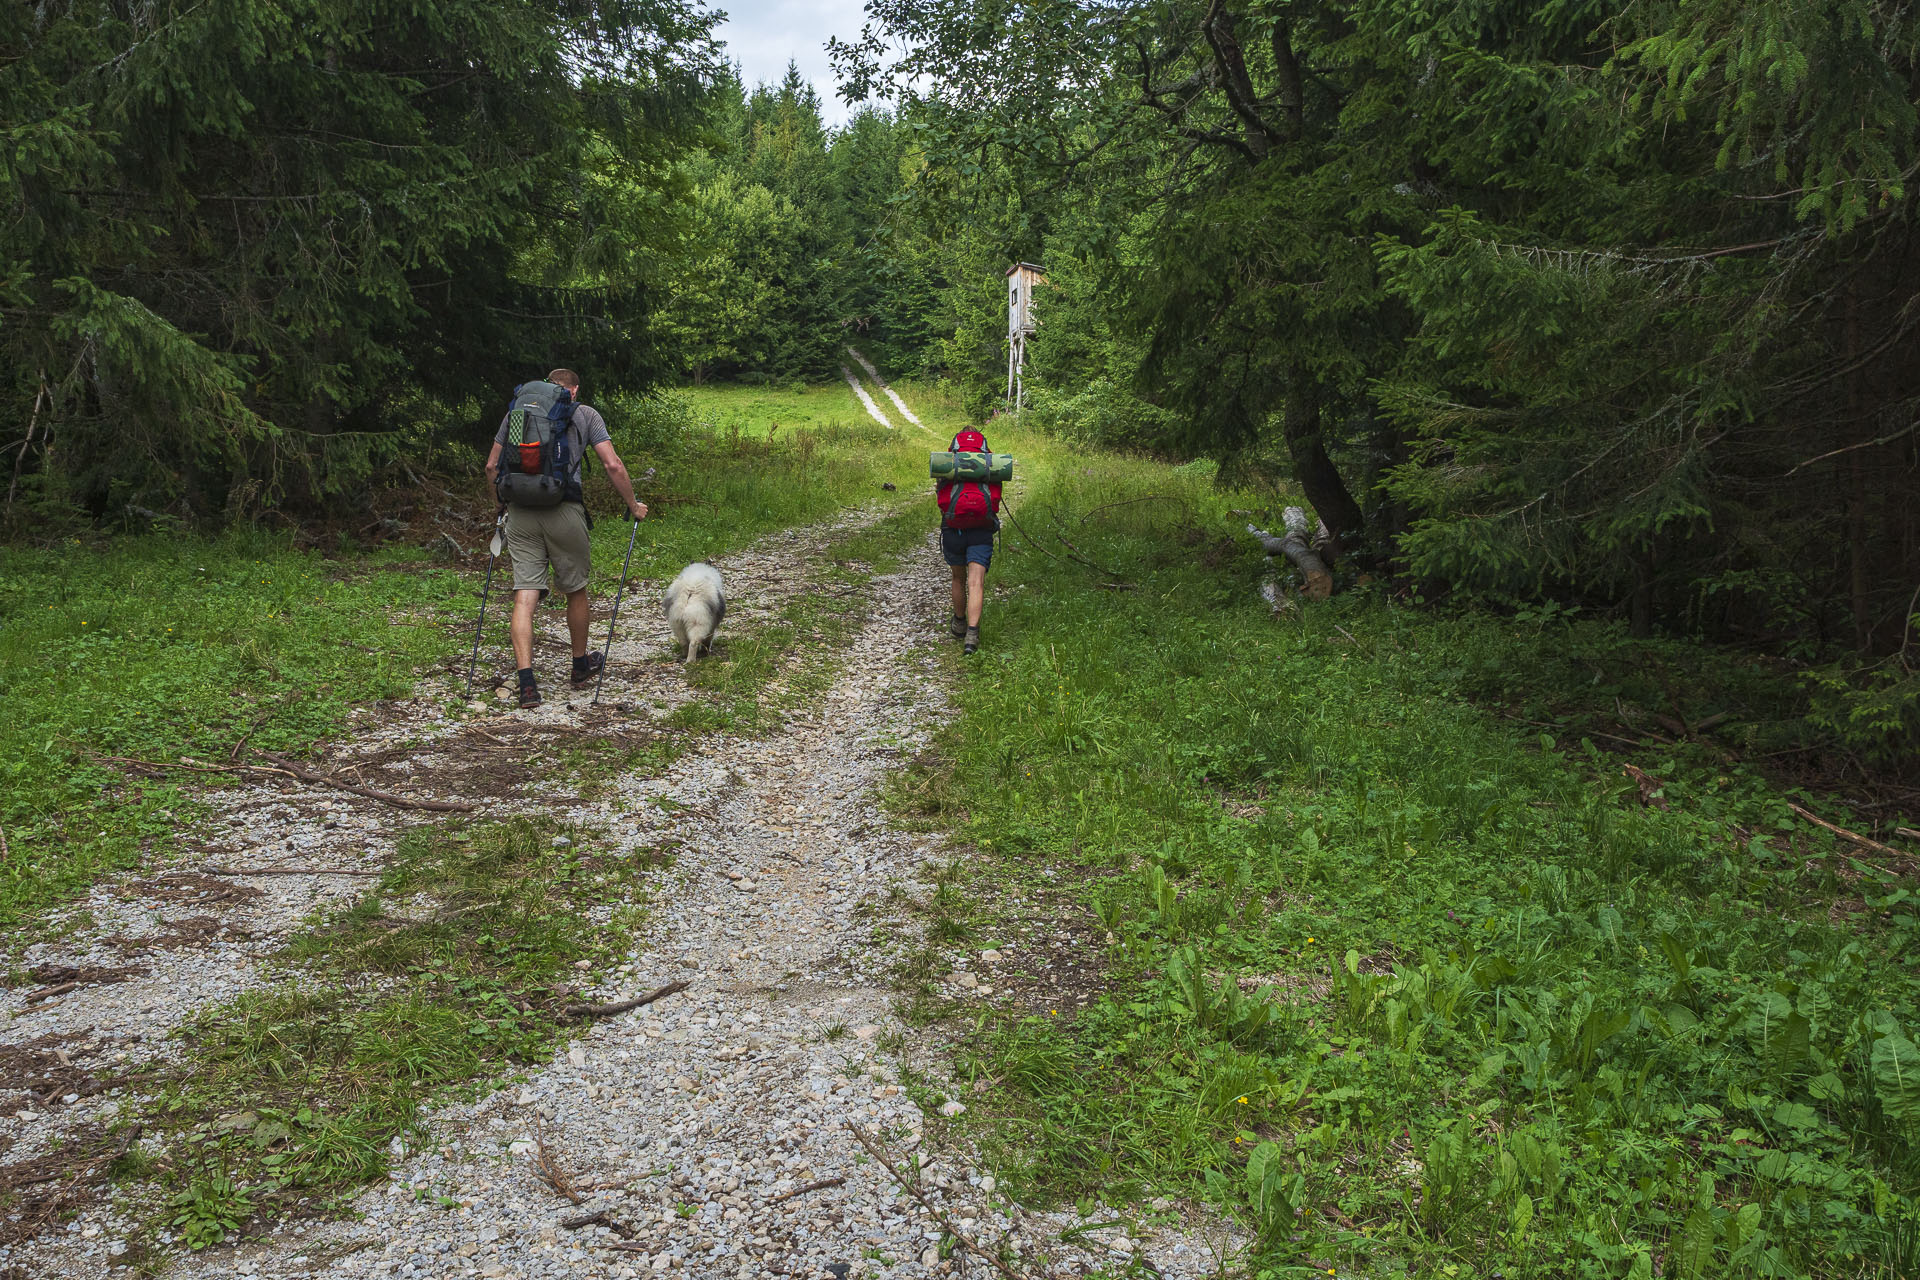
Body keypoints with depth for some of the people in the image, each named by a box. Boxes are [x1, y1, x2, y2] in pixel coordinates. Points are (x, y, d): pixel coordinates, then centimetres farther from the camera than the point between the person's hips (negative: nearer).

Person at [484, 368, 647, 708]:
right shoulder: (585, 414, 9)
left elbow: (492, 466, 18)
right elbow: (613, 466, 1)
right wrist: (634, 506, 13)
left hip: (520, 513, 2)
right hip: (564, 512, -2)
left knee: (524, 596, 0)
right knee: (575, 591, 16)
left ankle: (526, 682, -9)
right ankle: (581, 665, 34)